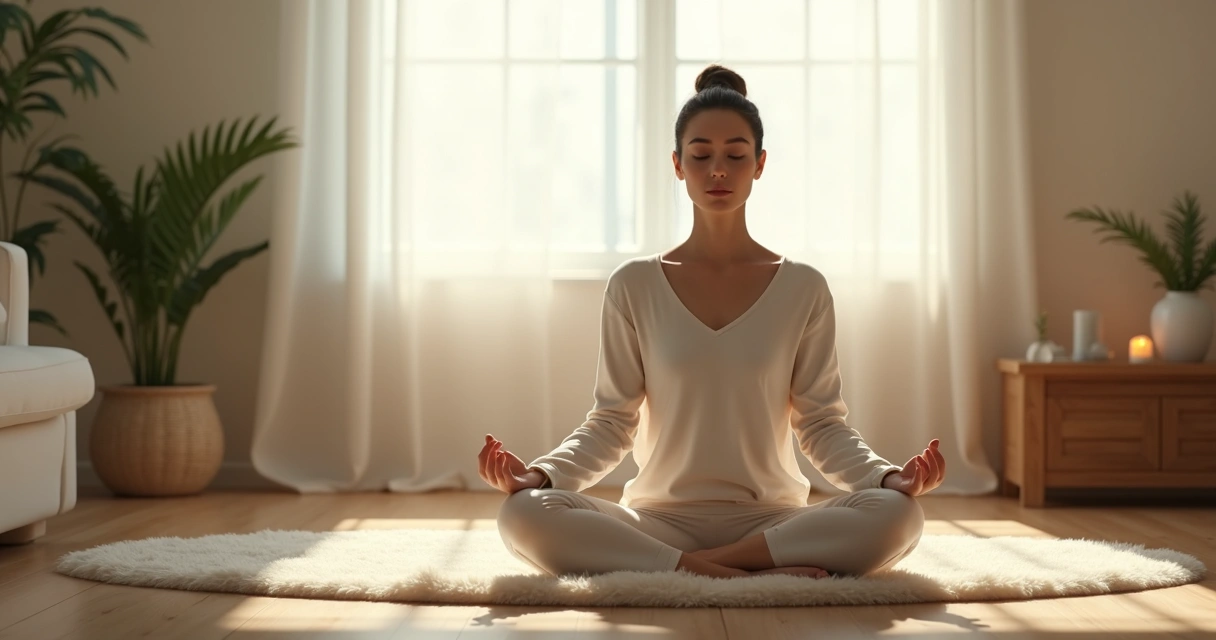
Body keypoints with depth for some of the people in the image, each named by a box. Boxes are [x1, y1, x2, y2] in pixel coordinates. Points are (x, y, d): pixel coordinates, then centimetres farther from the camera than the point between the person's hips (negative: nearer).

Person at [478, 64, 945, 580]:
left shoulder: (803, 289, 6)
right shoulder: (633, 285, 5)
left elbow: (822, 424, 4)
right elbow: (609, 425, 3)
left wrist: (887, 476, -16)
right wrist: (538, 473, -16)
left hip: (772, 518, 0)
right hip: (660, 520, 0)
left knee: (898, 516, -30)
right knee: (524, 514, -29)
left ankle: (682, 567, -22)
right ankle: (756, 574, -27)